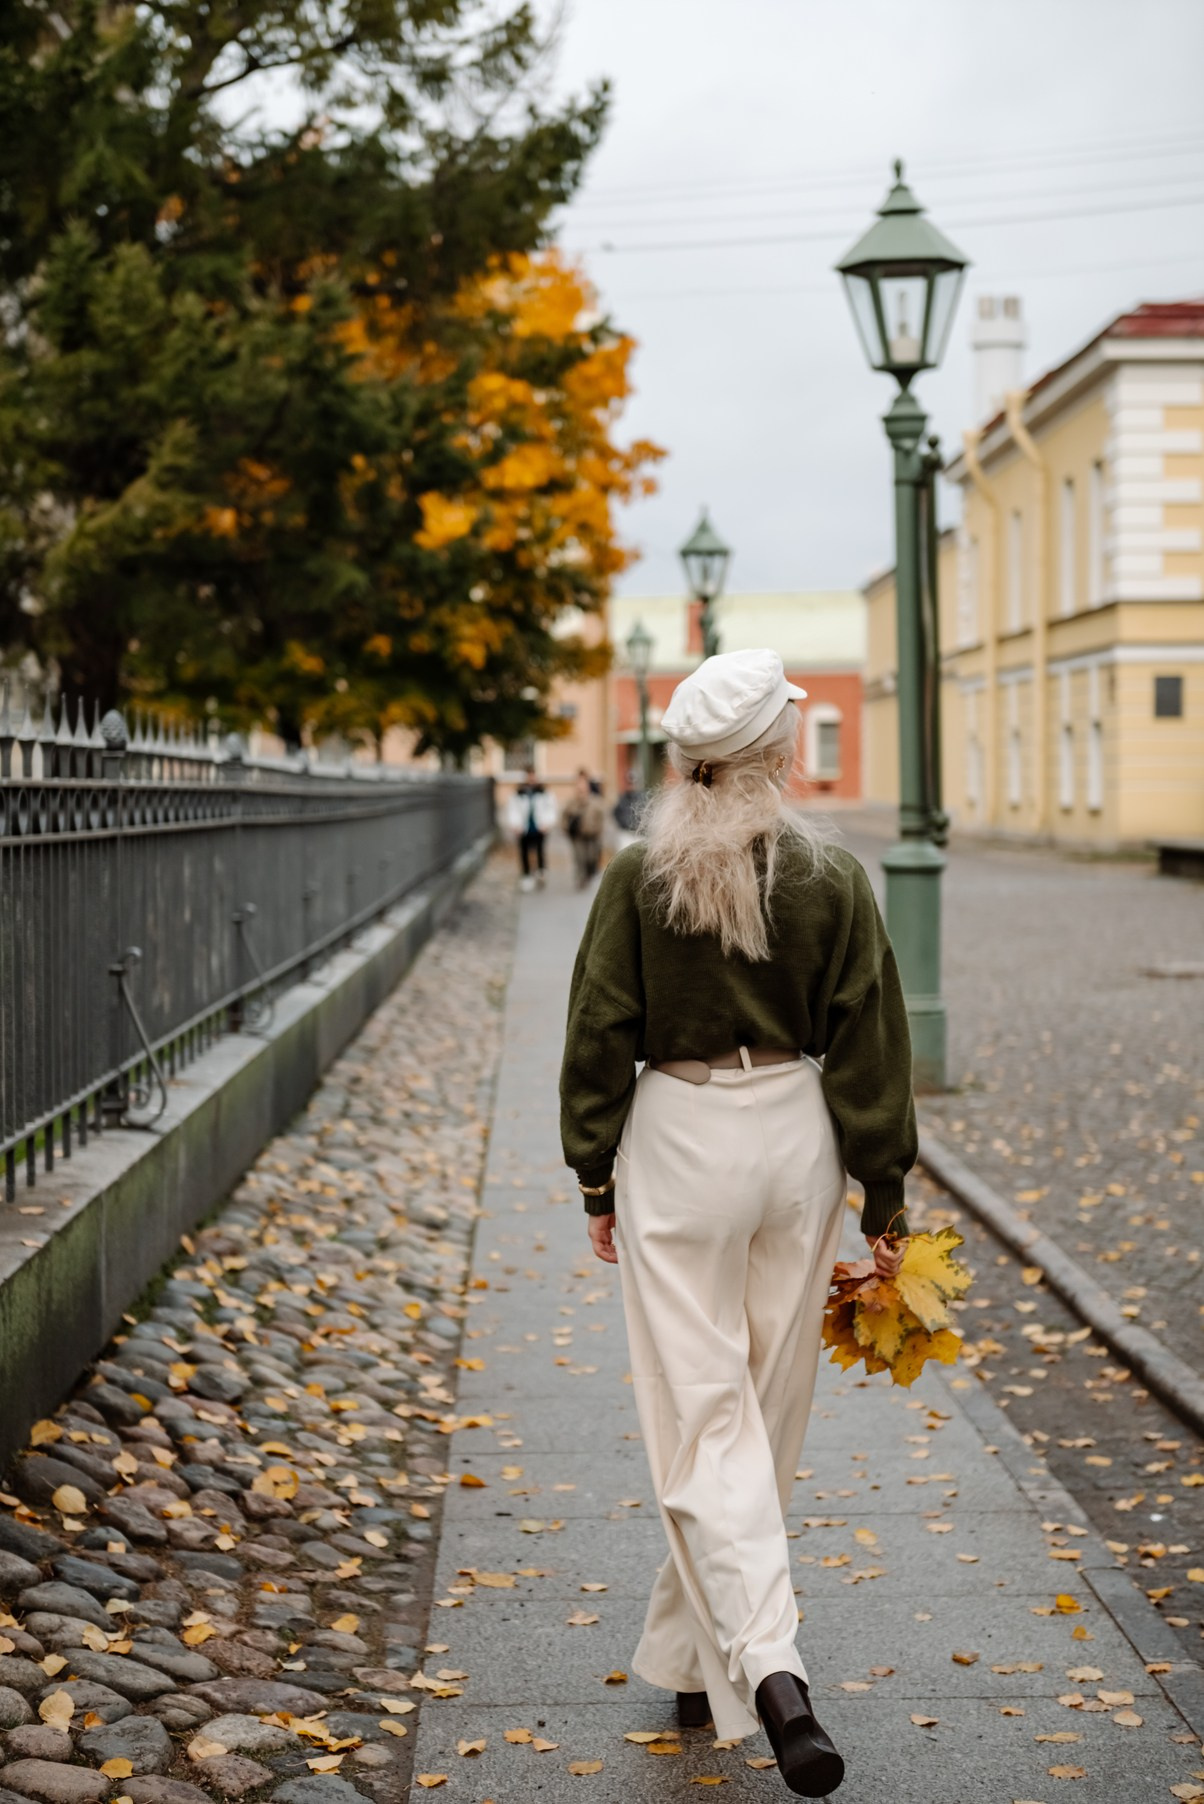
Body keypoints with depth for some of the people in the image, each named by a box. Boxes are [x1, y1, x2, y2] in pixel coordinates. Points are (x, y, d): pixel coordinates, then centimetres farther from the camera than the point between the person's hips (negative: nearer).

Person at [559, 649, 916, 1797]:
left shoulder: (638, 877, -6)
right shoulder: (832, 880, -4)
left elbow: (599, 1039, -4)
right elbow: (868, 1048, -1)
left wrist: (595, 1178, 7)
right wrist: (885, 1195, 6)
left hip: (676, 1141, -2)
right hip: (796, 1141, 2)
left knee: (703, 1413, 0)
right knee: (767, 1409, 15)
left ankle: (765, 1666, -17)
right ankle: (692, 1659, 29)